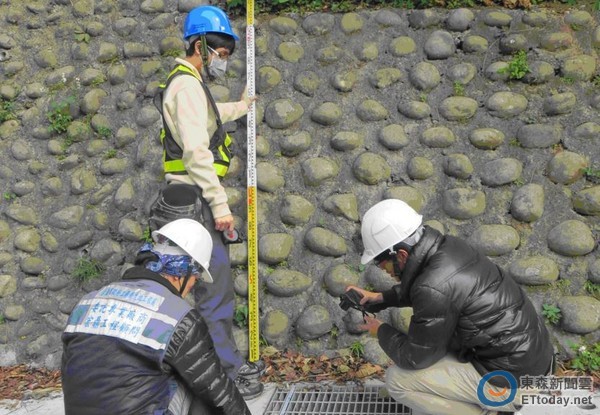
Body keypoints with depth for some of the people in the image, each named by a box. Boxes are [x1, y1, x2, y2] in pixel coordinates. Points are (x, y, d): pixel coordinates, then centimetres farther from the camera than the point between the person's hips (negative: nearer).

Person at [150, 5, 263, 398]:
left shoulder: (193, 84, 20)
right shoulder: (187, 85, -13)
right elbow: (197, 153, -22)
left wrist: (240, 107, 60)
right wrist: (220, 206, -21)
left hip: (197, 200, 11)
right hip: (194, 201, -11)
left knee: (219, 285, 15)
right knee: (215, 289, -5)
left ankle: (229, 361, 27)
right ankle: (229, 374, 5)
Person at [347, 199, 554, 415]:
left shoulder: (434, 287, -27)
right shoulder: (447, 246, -2)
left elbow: (415, 357, -14)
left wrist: (381, 331, 2)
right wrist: (379, 298, 15)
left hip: (513, 380, -9)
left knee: (398, 379, -6)